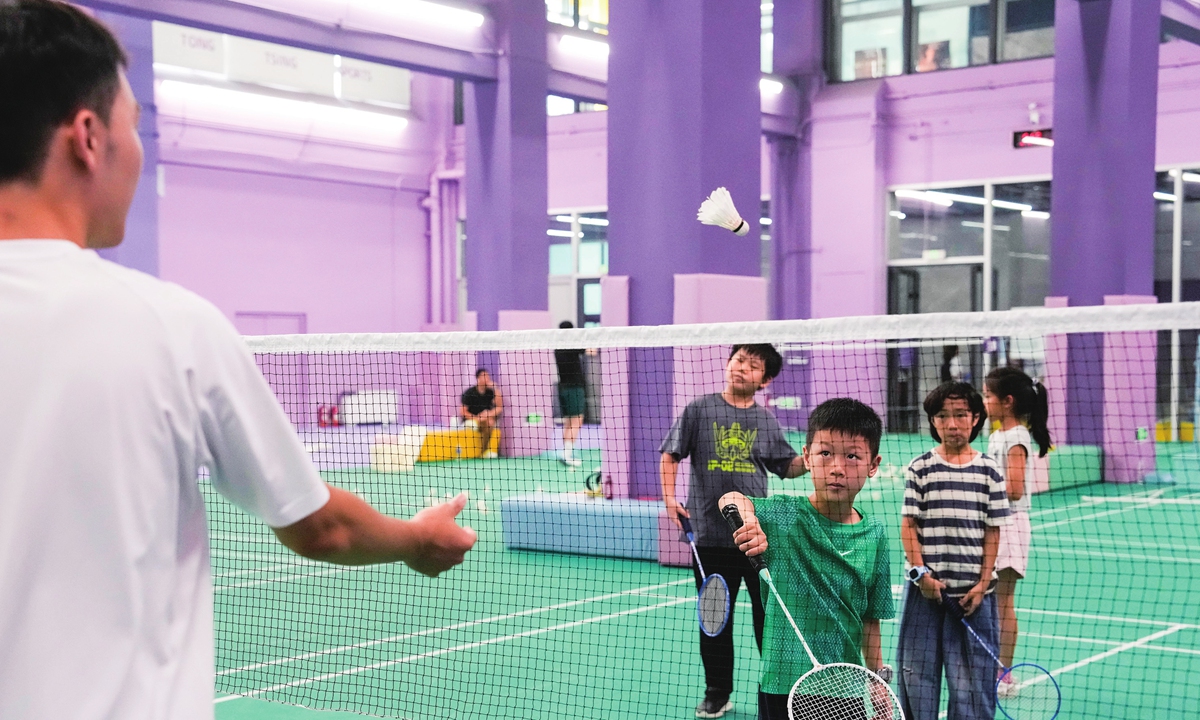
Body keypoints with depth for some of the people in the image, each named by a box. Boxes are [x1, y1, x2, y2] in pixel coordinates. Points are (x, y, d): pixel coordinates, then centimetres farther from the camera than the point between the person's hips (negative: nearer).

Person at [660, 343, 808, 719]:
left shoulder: (766, 420, 6)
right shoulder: (700, 410, 1)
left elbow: (788, 466, 11)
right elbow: (670, 455, 4)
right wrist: (670, 497, -8)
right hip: (711, 533, -1)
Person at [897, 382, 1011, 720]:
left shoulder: (989, 471, 3)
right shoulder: (920, 468, 2)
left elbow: (992, 531, 3)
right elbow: (908, 525, 1)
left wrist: (983, 584, -4)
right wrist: (921, 574, -9)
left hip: (972, 591, 0)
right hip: (926, 587, 0)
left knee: (972, 675, 1)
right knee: (917, 670, 5)